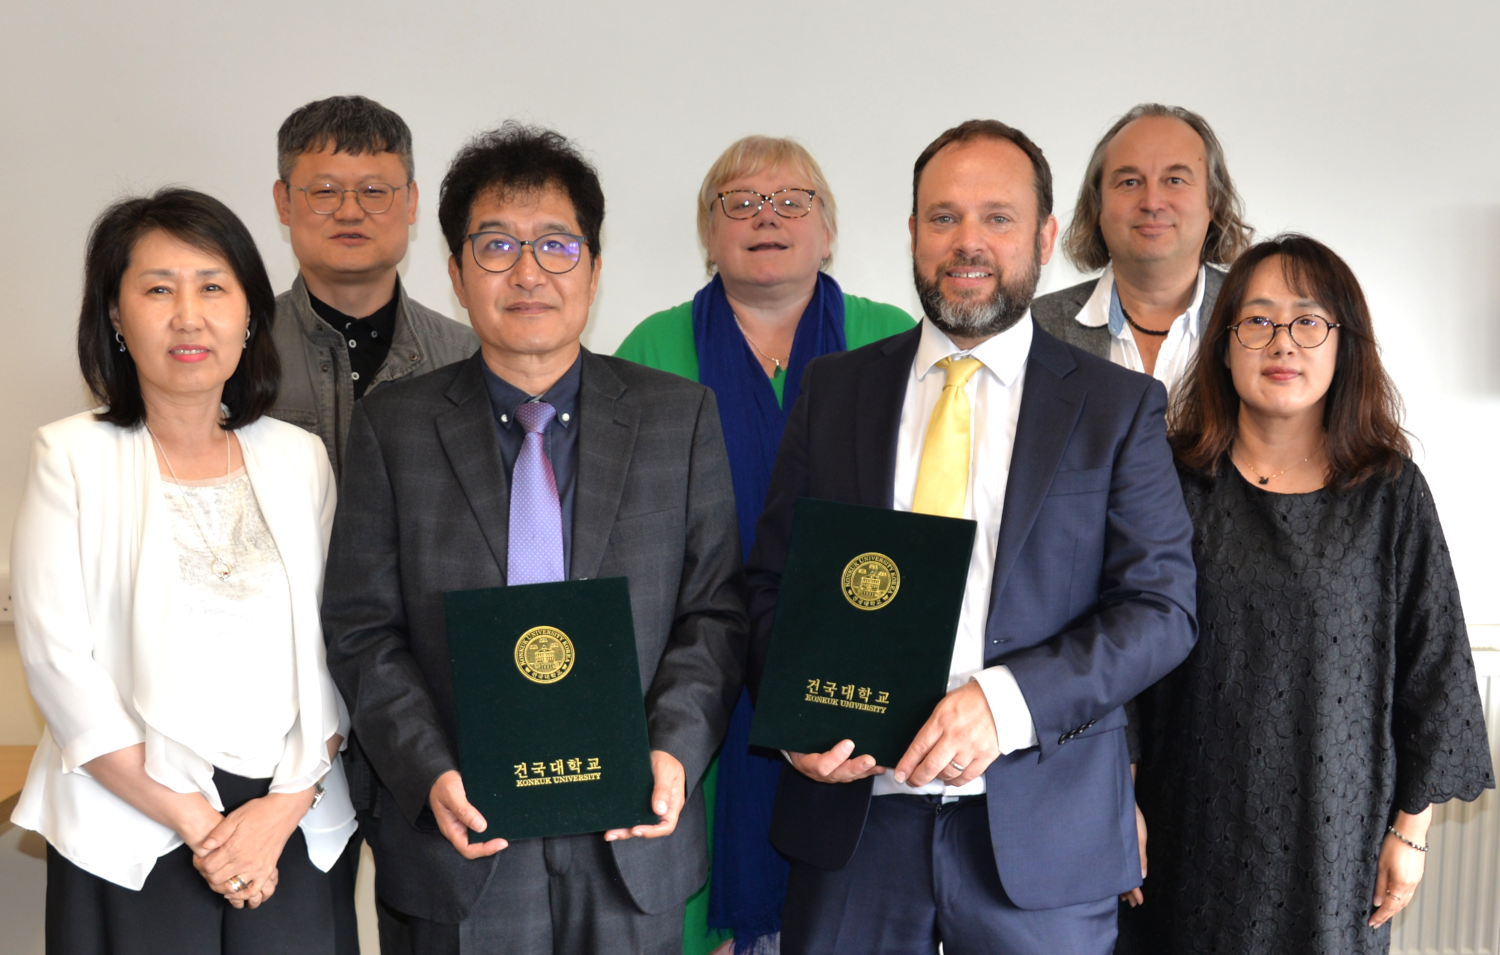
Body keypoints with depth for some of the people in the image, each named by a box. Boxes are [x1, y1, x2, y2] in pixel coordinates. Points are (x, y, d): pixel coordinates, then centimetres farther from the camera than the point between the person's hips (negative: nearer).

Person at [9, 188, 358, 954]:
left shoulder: (301, 458, 6)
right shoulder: (72, 457, -2)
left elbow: (338, 652, 4)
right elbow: (57, 662, -7)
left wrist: (287, 804, -8)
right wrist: (196, 823, -9)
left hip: (296, 828, 2)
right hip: (131, 838, -2)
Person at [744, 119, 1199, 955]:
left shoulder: (1120, 406, 1)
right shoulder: (834, 390, 7)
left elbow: (1163, 608, -4)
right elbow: (771, 581, 9)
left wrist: (1006, 701, -18)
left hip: (1039, 829, -1)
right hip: (851, 817, 2)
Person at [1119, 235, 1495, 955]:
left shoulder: (1391, 492, -1)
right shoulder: (1173, 481, -3)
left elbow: (1432, 670, 3)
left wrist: (1411, 829, 2)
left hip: (1334, 833, 1)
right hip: (1189, 830, 0)